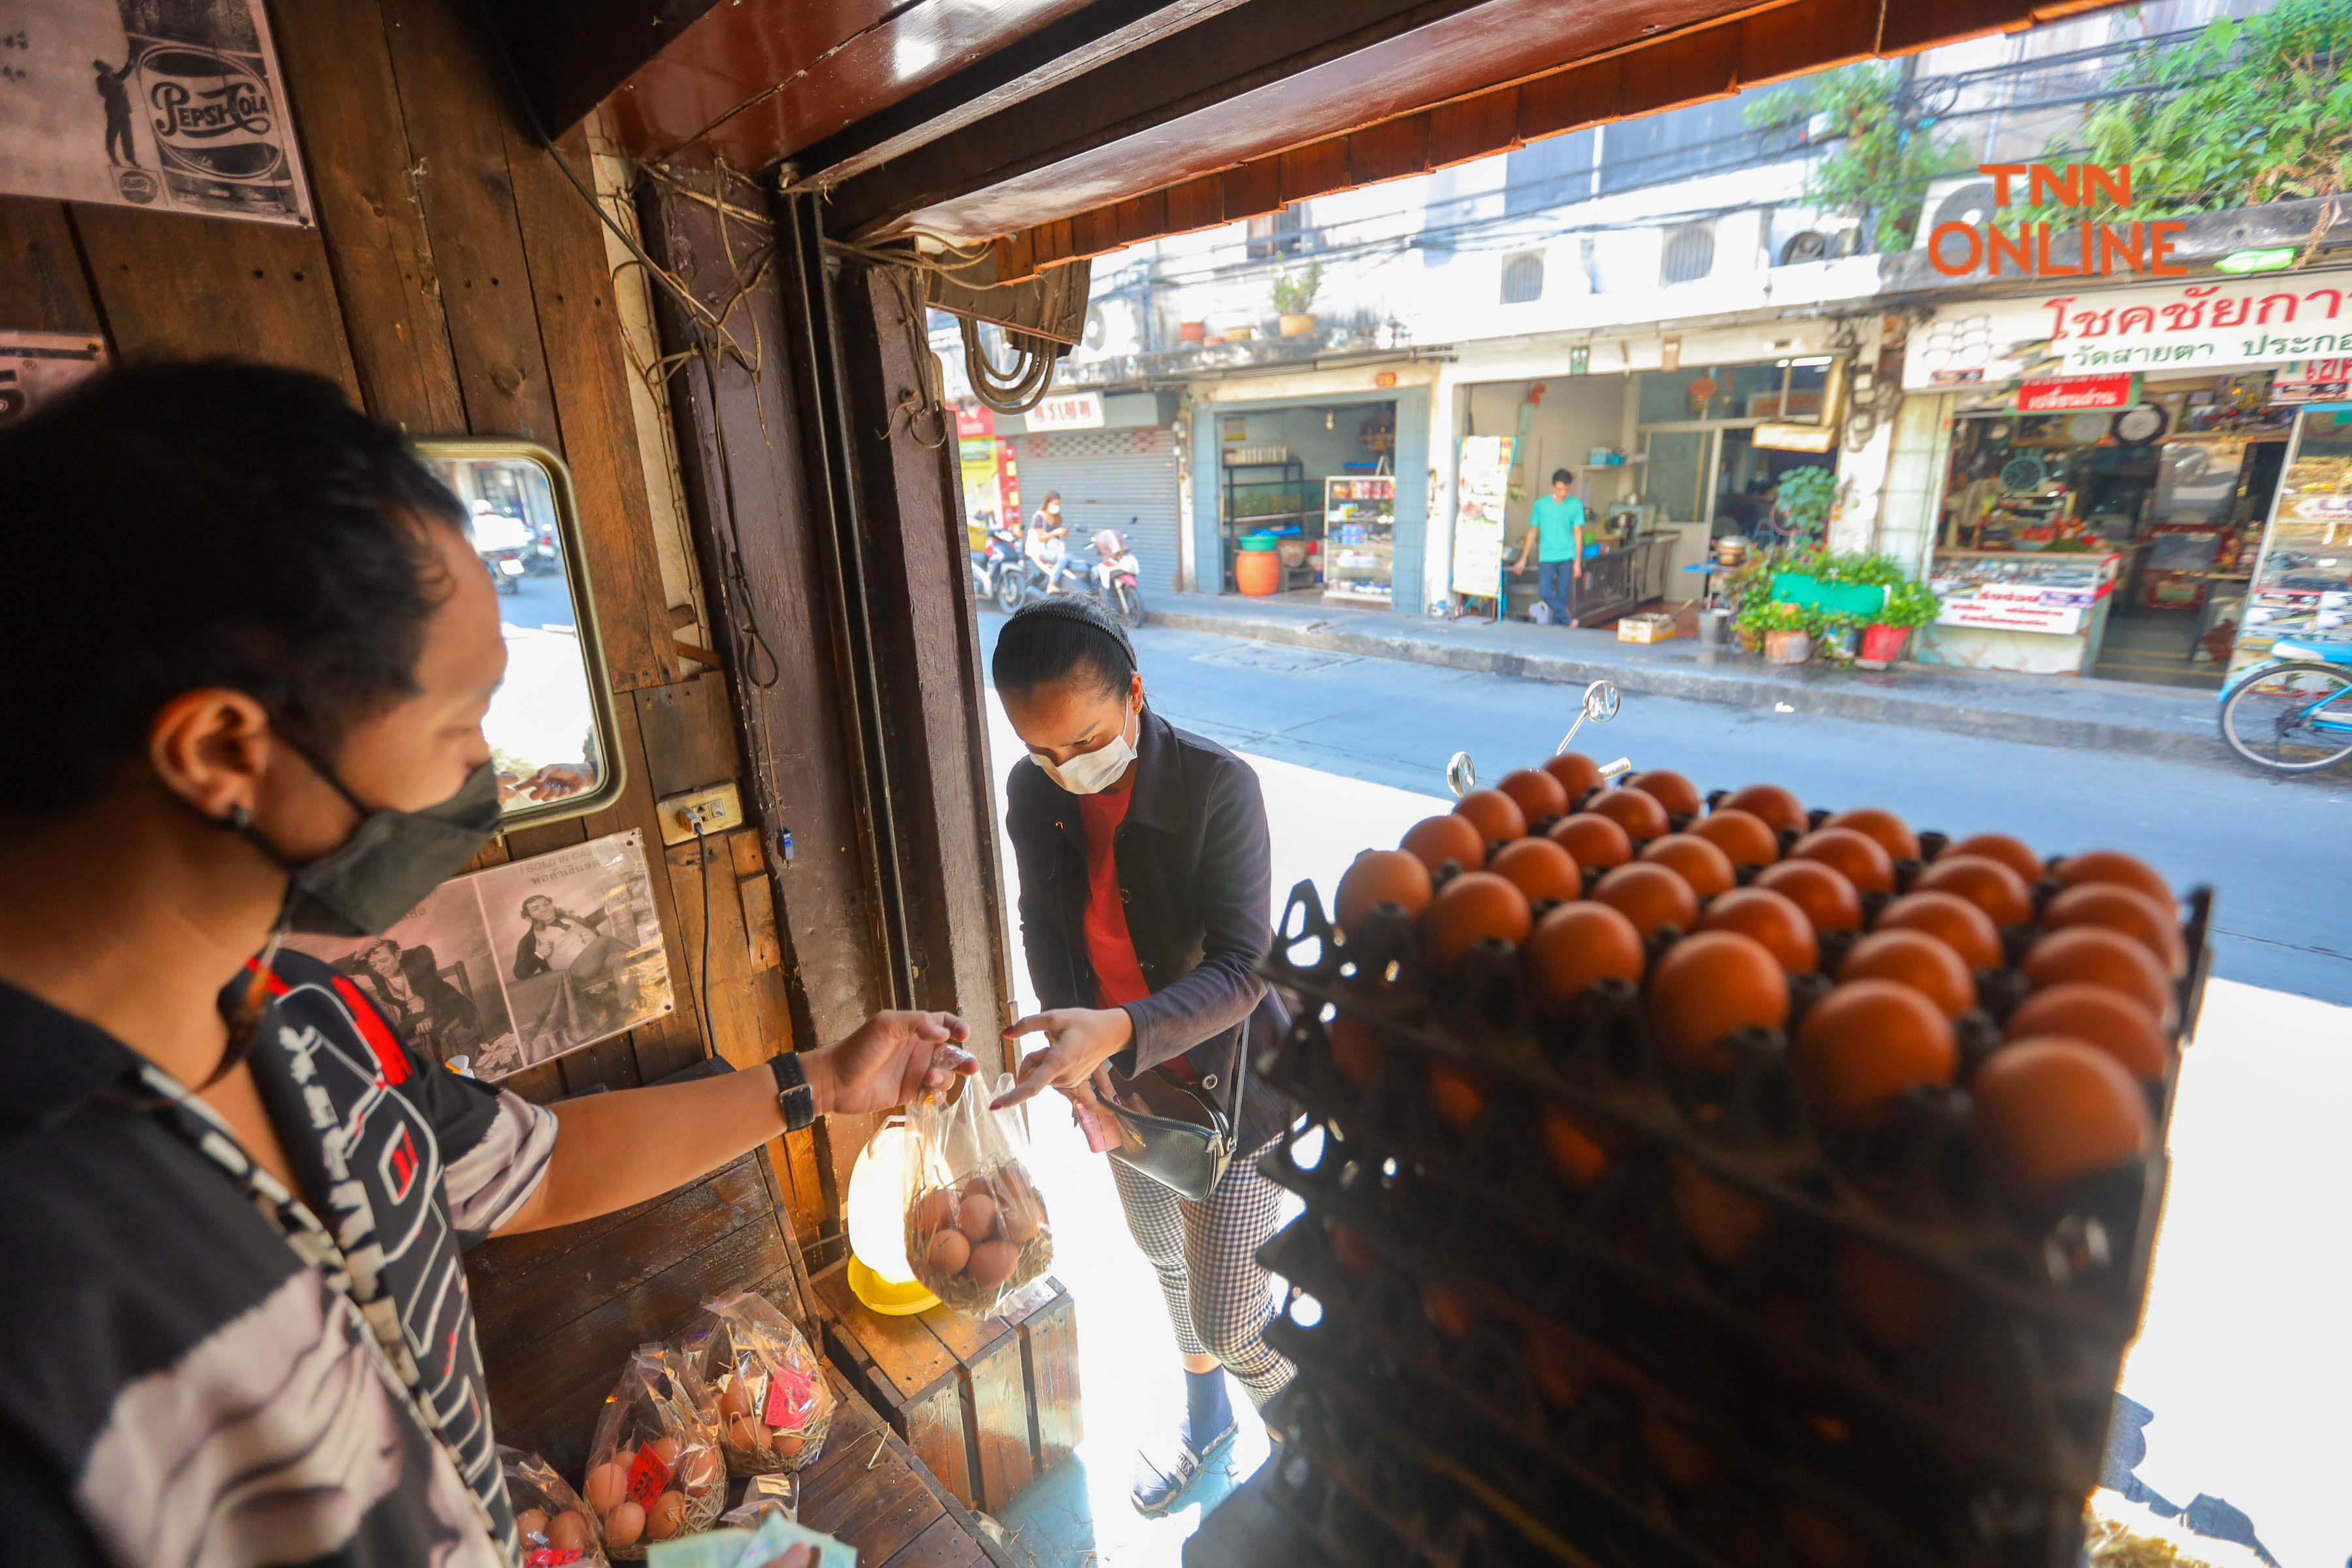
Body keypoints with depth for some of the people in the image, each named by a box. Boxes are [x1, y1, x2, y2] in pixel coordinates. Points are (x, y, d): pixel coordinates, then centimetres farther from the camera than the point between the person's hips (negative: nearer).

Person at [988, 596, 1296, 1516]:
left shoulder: (1217, 785, -28)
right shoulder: (1031, 793, -12)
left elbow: (1241, 969, -31)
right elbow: (1044, 922, 2)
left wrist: (1117, 1030, -45)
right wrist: (1069, 1035, -13)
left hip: (1229, 1087, -5)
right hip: (1125, 1088, 6)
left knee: (1229, 1321, 4)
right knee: (1166, 1260, 27)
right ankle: (1206, 1416, 58)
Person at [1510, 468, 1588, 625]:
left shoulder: (1576, 505, 1)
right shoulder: (1541, 504, 3)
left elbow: (1578, 533, 3)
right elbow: (1532, 532, 9)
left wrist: (1578, 561, -2)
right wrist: (1523, 559, 8)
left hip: (1567, 557, -1)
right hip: (1547, 557, 1)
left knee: (1562, 595, 0)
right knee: (1544, 592, -13)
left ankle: (1556, 625, 14)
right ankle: (1568, 620, 2)